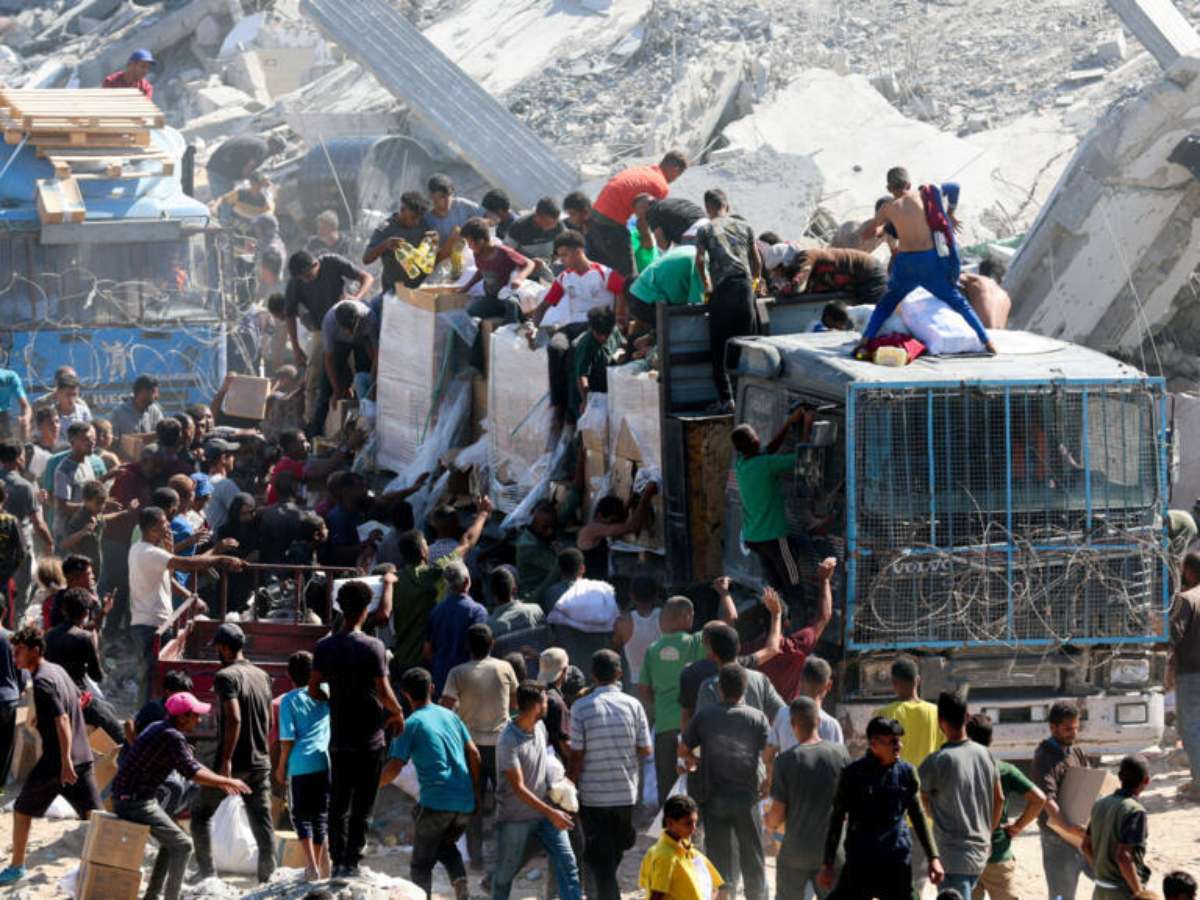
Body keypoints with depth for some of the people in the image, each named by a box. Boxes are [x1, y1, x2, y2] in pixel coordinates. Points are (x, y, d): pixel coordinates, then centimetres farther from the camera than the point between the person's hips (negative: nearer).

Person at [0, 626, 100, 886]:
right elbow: (77, 699, 28)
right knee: (93, 816, 3)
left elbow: (62, 720, -24)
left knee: (22, 811, 12)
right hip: (82, 756, 8)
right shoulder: (58, 670, 11)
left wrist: (65, 762, -29)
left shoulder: (42, 681, -16)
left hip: (55, 760, -8)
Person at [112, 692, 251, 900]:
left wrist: (220, 783, 17)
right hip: (135, 802, -10)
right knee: (182, 844, -8)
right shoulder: (172, 737, -19)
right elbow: (193, 773, -24)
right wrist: (228, 782, -14)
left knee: (172, 842, 23)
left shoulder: (160, 728, 13)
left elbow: (190, 764, 21)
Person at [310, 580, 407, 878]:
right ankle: (352, 861, 0)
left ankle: (338, 861, 11)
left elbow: (313, 689, 1)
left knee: (338, 804, 11)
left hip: (339, 738, 4)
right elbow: (384, 692, -14)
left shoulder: (325, 646, 0)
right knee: (362, 805, 3)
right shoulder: (372, 647, -13)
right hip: (368, 739, -4)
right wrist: (397, 714, 5)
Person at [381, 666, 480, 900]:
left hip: (435, 803, -5)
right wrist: (476, 792, 19)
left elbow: (394, 767, -9)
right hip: (465, 802, 5)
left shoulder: (410, 725, -3)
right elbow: (474, 754, 11)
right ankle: (460, 879, 2)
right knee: (445, 845, 27)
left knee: (421, 863, 6)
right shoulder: (450, 716, 13)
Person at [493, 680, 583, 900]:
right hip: (515, 818, -6)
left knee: (567, 864, -5)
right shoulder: (508, 741, -24)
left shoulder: (539, 726, -1)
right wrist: (551, 813, -27)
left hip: (545, 811, 6)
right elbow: (519, 788, -25)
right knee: (506, 872, 10)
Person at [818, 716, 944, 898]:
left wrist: (933, 857, 9)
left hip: (897, 862, 2)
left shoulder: (906, 772, 0)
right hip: (859, 863, -2)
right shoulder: (853, 774, -7)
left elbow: (918, 816, 12)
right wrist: (828, 864, 0)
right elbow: (837, 819, 0)